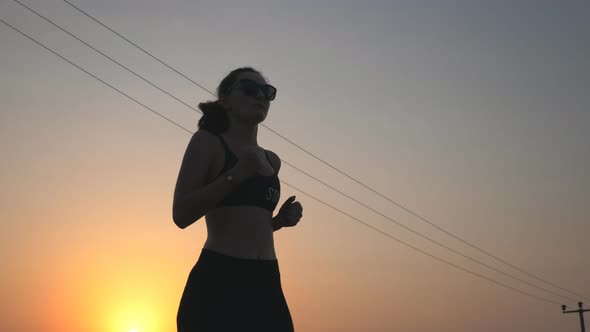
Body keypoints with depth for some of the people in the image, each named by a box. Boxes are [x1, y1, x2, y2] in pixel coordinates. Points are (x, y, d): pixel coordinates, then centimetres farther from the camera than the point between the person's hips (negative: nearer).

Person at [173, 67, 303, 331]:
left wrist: (281, 220, 9)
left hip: (265, 286, 6)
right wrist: (235, 175, -15)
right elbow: (181, 214, -7)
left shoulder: (271, 160, 20)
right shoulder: (207, 141, 3)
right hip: (217, 282, -6)